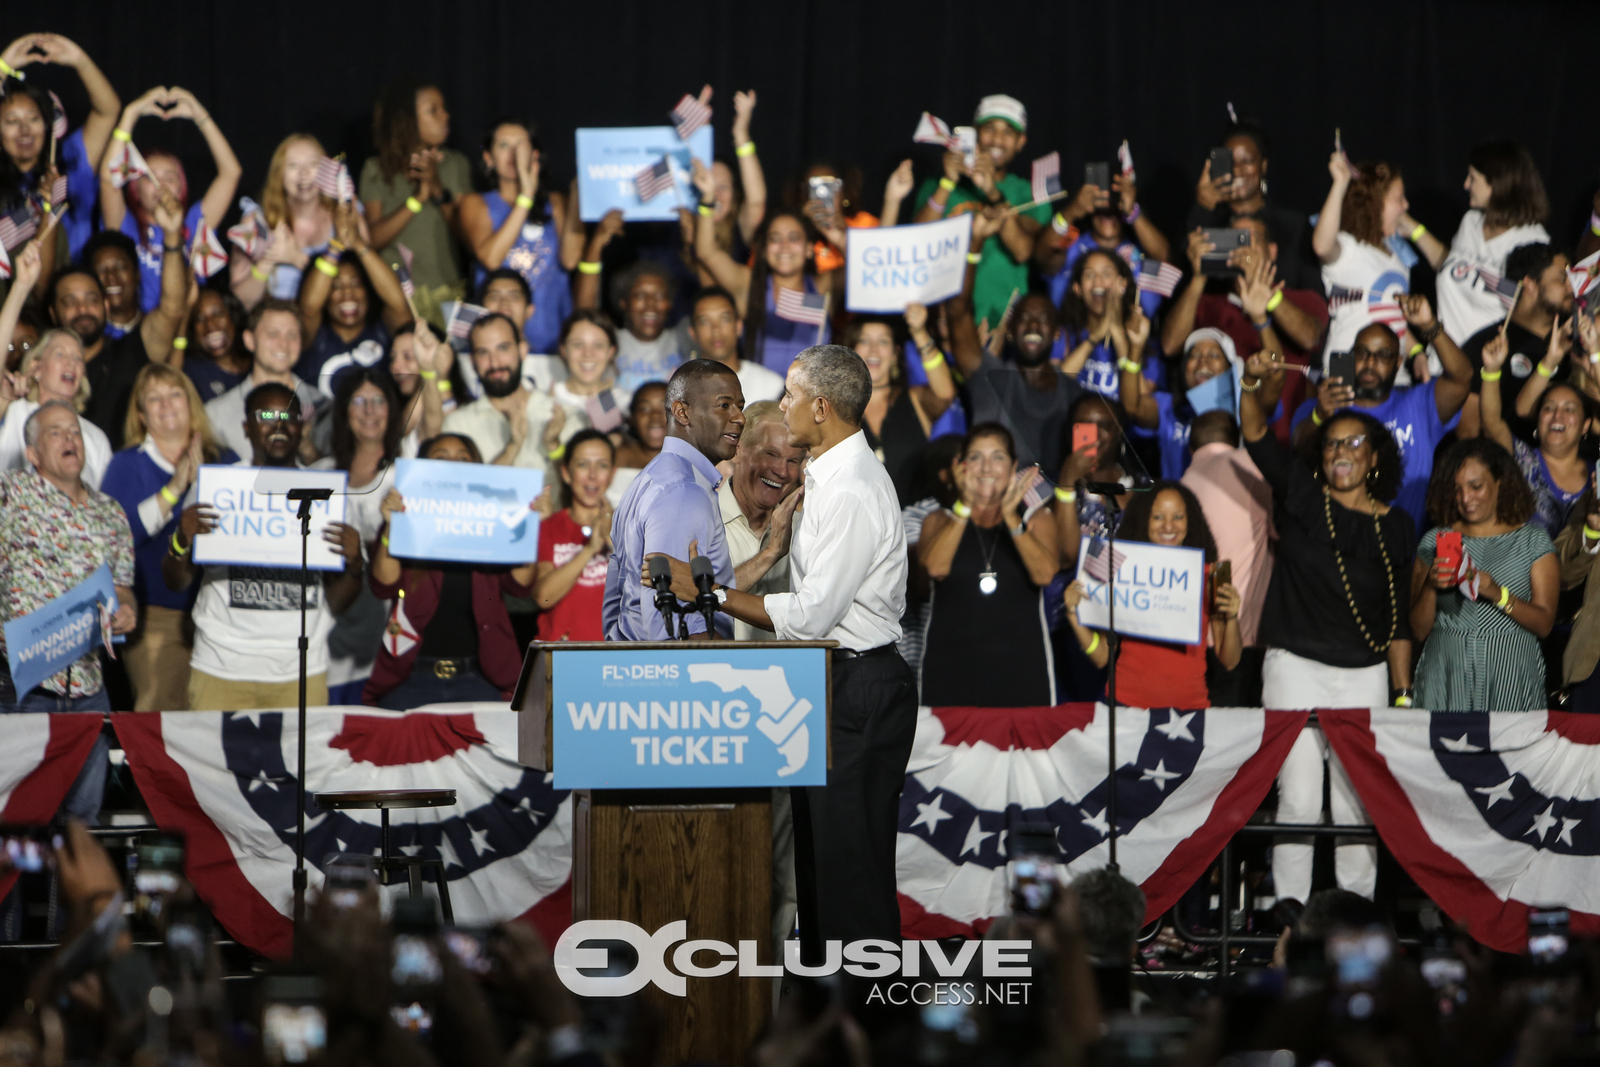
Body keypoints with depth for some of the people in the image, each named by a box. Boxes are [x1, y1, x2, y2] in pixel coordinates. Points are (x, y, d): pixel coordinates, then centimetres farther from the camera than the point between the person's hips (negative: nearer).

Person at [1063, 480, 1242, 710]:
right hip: (1128, 705, 0)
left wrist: (1231, 618, -6)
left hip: (1190, 706, 0)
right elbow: (1101, 657, 10)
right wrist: (1074, 614, -2)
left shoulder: (1209, 578, 10)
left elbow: (1229, 662, 10)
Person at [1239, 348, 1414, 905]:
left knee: (1357, 801, 4)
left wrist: (1403, 693, 8)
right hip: (1296, 666, -2)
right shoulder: (1301, 497, 3)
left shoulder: (1395, 525, 8)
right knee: (1299, 799, -6)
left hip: (1365, 674, 2)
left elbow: (1400, 619, 10)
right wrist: (1256, 385, -30)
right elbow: (1255, 436, -11)